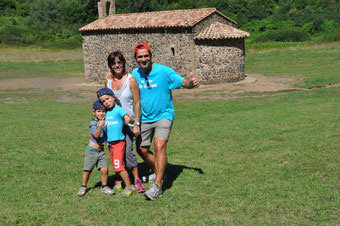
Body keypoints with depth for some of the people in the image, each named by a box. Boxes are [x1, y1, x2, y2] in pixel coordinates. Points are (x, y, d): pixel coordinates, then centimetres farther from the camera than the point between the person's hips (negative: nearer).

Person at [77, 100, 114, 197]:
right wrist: (100, 126, -40)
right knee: (87, 170, 3)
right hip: (91, 151, -4)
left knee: (104, 169, -6)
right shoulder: (93, 123, -12)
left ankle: (104, 187, 12)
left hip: (101, 151, 5)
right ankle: (83, 187, 21)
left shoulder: (105, 120, 6)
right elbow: (96, 135, -26)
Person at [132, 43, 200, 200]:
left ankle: (157, 186, -24)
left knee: (159, 145, -24)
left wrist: (191, 82, -38)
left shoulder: (163, 71, -13)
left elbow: (183, 82, -15)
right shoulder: (135, 74, 1)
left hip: (164, 115, -5)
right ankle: (159, 173, 35)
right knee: (142, 150, 9)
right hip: (145, 118, 6)